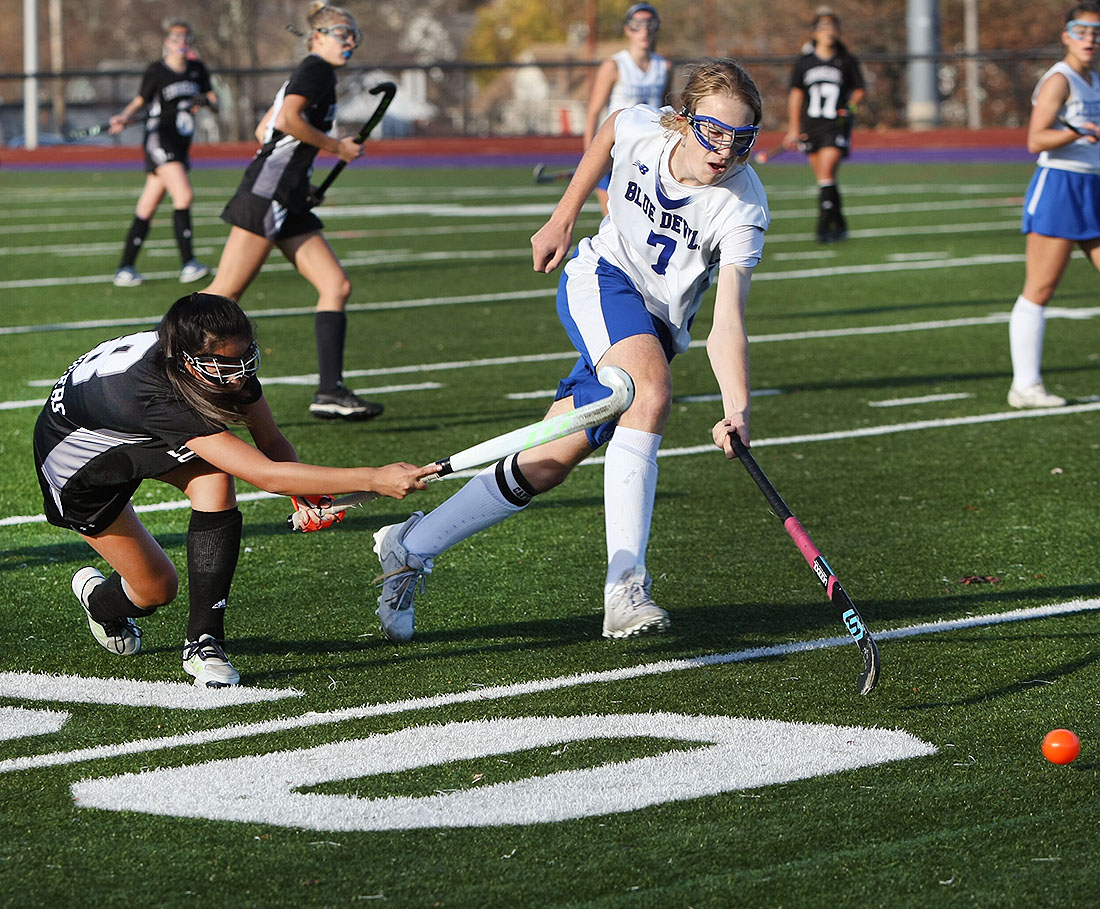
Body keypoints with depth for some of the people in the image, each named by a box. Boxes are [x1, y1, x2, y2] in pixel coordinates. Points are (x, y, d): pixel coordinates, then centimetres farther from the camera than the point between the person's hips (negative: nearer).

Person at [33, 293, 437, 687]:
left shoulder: (230, 361, -26)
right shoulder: (161, 395, -46)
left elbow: (272, 441, -12)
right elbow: (266, 475, -50)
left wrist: (306, 496, -33)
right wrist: (374, 479, -54)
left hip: (141, 439, 6)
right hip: (73, 445, -6)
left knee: (215, 477, -25)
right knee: (156, 588, -4)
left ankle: (204, 640, -17)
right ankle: (99, 599, 34)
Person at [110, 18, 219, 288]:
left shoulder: (197, 69, 11)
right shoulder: (156, 71, -3)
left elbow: (212, 98, 15)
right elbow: (140, 100, 5)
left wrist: (208, 101, -7)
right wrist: (124, 117, -13)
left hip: (181, 144, 6)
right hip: (159, 139, -6)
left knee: (147, 207, 8)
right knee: (184, 195, -22)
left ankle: (125, 269, 11)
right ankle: (188, 264, -24)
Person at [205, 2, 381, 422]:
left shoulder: (309, 73, 22)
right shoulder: (316, 69, -6)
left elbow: (263, 129, 26)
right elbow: (287, 119, -21)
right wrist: (335, 146, -10)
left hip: (289, 204, 10)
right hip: (267, 195, -10)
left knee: (337, 286, -1)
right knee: (226, 292, -8)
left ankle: (330, 392, -6)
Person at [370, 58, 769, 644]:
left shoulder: (744, 210, -25)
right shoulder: (640, 129, -18)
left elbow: (727, 322, -33)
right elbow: (607, 135, 9)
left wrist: (737, 411, -47)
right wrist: (563, 218, 13)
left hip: (656, 327, 1)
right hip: (601, 282, -1)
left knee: (550, 463, -6)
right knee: (652, 392, -31)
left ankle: (411, 548, 11)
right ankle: (625, 589, -36)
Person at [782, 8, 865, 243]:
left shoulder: (848, 62, 3)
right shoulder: (804, 62, 9)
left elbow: (860, 90, 10)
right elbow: (796, 94, 14)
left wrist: (854, 101, -13)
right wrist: (793, 128, 11)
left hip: (837, 125, -4)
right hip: (811, 126, 4)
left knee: (826, 174, -17)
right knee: (824, 179, 8)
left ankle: (824, 227, -18)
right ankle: (840, 226, 21)